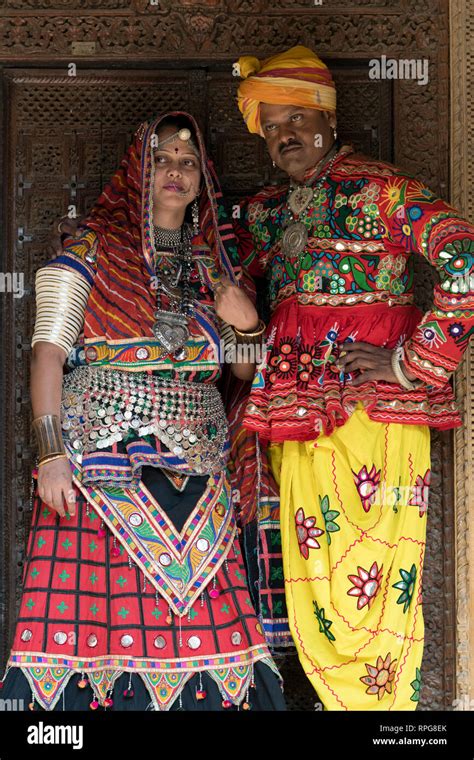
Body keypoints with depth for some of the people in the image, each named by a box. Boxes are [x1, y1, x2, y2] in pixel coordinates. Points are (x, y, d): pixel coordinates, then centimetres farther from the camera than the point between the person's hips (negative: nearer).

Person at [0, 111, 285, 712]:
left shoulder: (213, 263, 17)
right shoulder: (94, 249, 4)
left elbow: (246, 370, 20)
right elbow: (48, 351, -5)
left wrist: (246, 325, 1)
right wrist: (52, 452, -14)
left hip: (197, 474, 4)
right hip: (102, 465, -4)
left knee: (198, 627, -4)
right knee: (99, 608, -11)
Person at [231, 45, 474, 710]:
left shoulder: (385, 190, -3)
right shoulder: (264, 212, 17)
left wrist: (414, 362, -14)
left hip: (374, 404, -6)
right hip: (294, 406, 6)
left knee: (370, 578, -5)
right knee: (308, 575, 7)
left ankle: (386, 701, 8)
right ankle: (338, 700, 19)